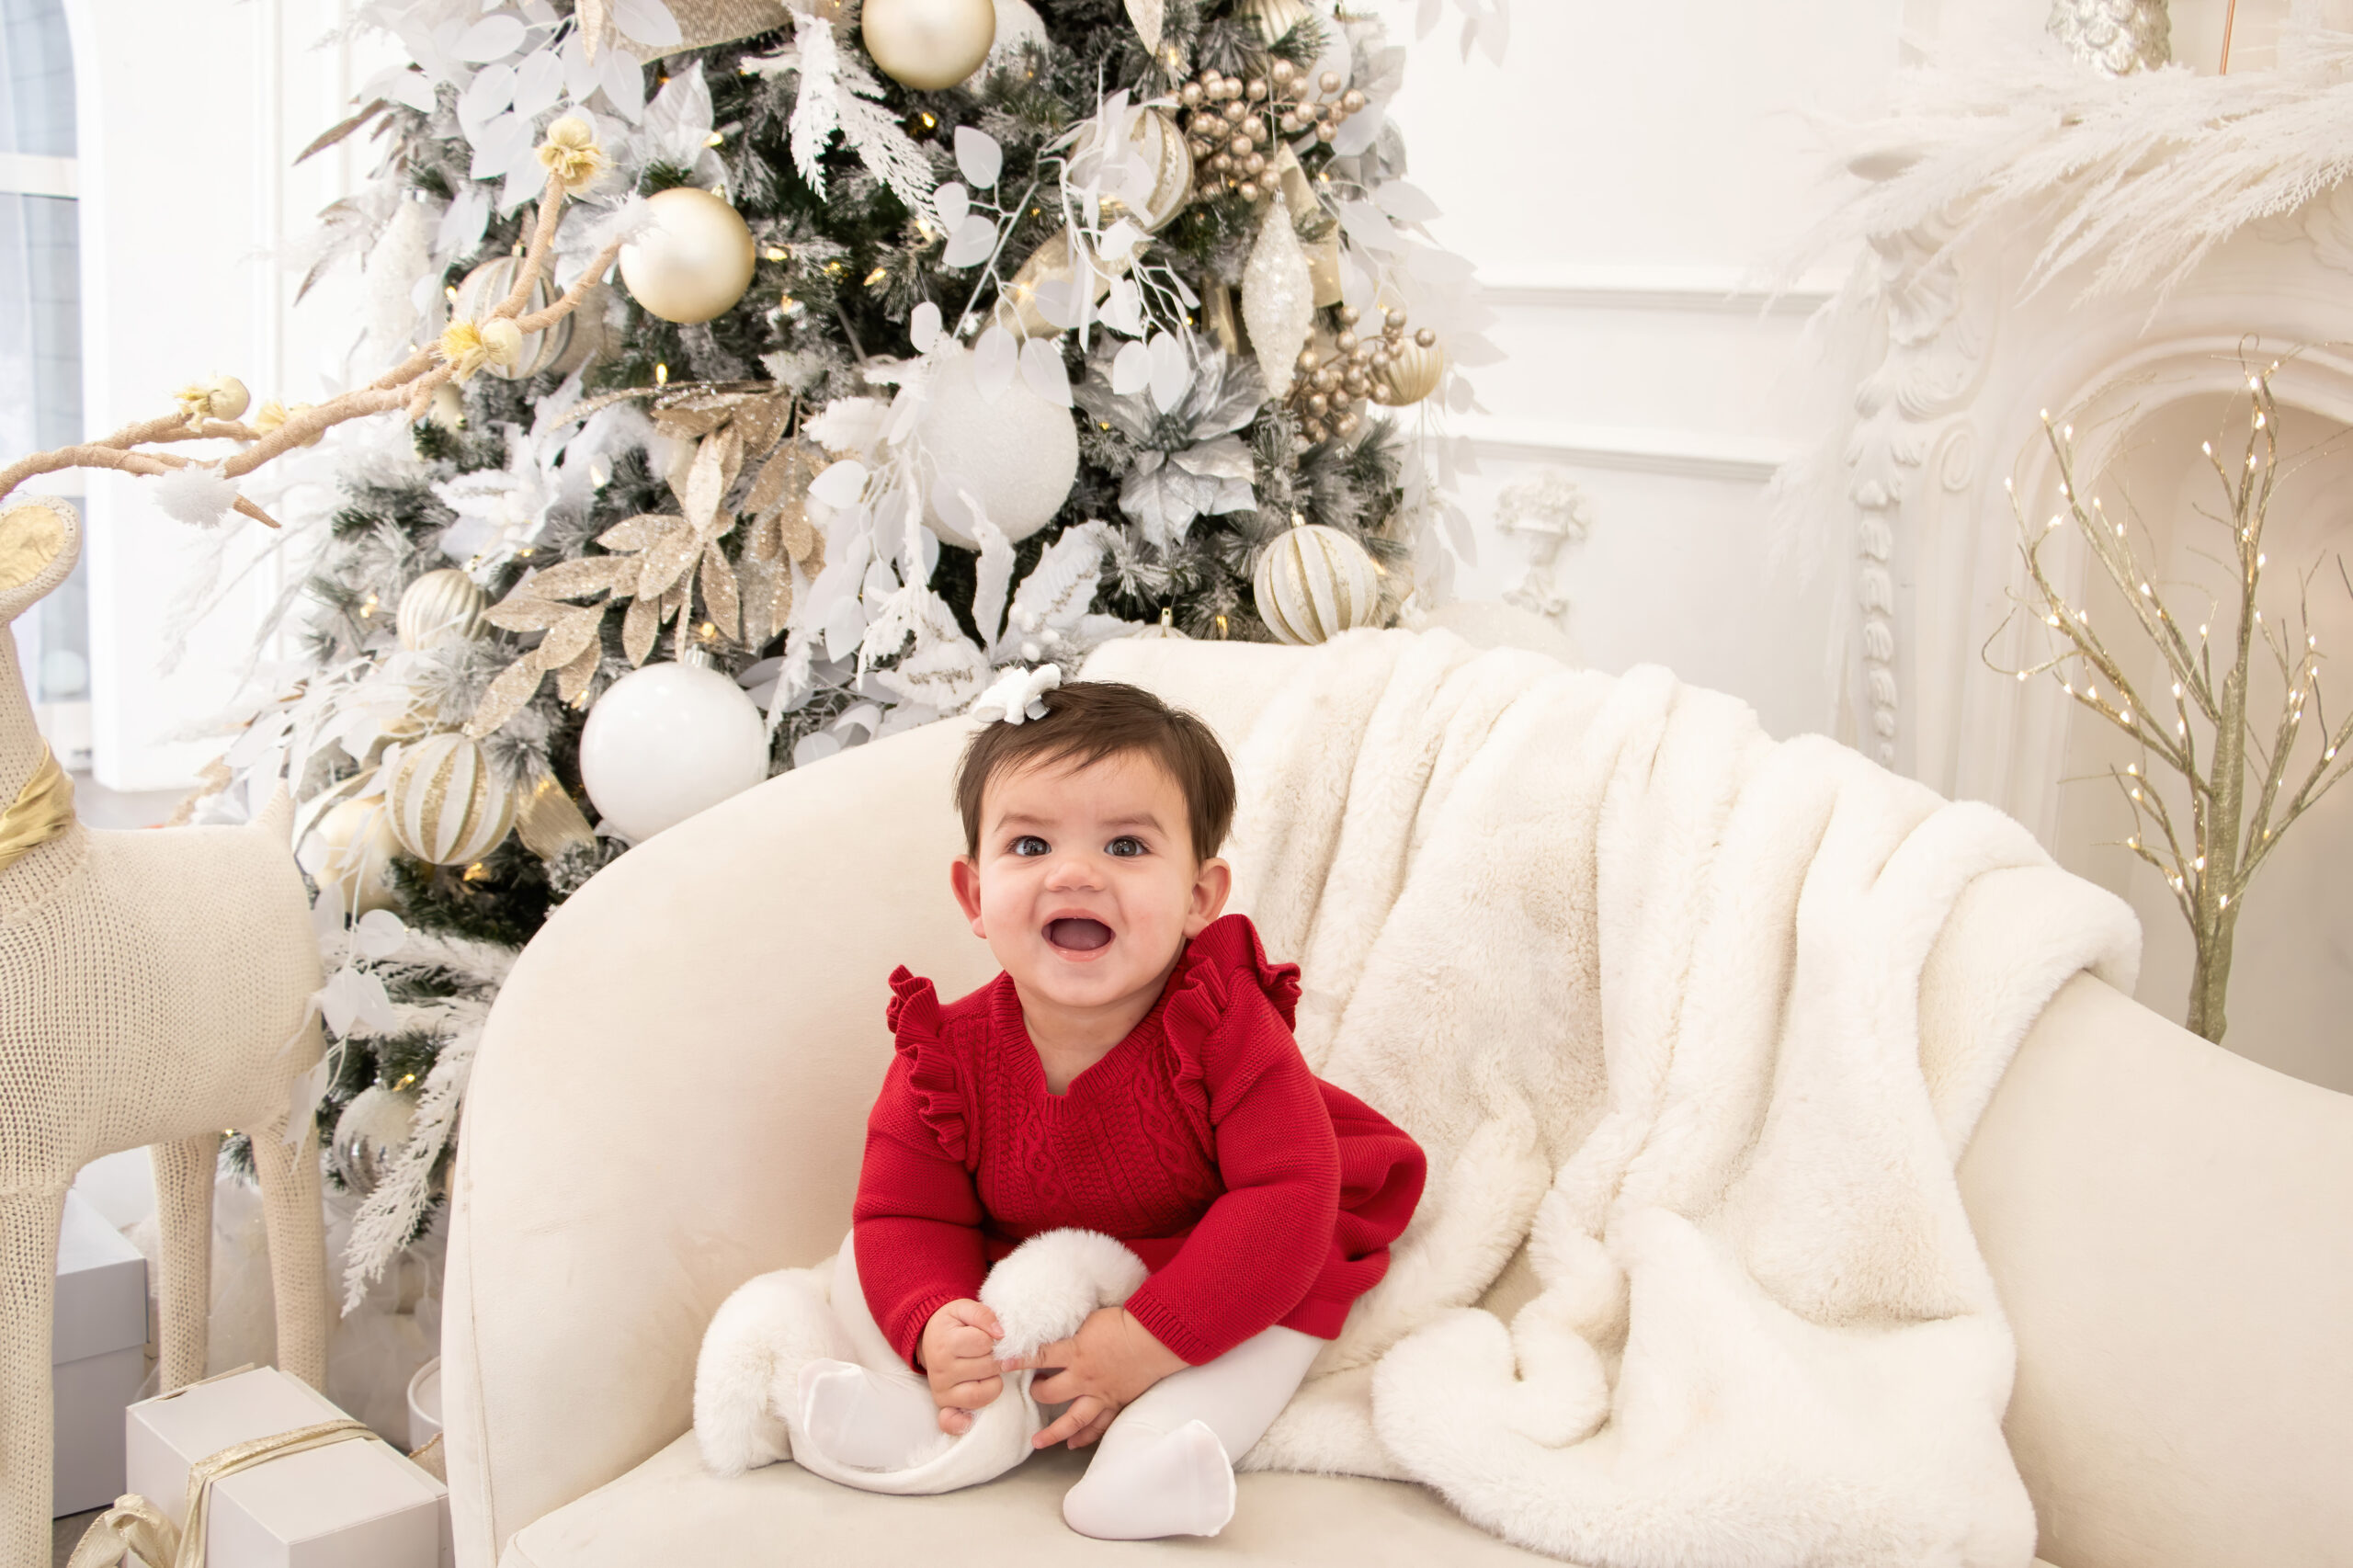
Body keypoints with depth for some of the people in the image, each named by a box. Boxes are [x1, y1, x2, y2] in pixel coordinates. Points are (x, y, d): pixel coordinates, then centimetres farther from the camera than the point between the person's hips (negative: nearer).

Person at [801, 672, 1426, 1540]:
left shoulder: (1223, 1027, -28)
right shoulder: (947, 1055, -20)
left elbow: (1287, 1197, -31)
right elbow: (906, 1216, -13)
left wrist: (1151, 1340, -37)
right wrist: (934, 1330, -36)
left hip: (1201, 1281, -2)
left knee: (1276, 1312, -27)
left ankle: (1146, 1449, -35)